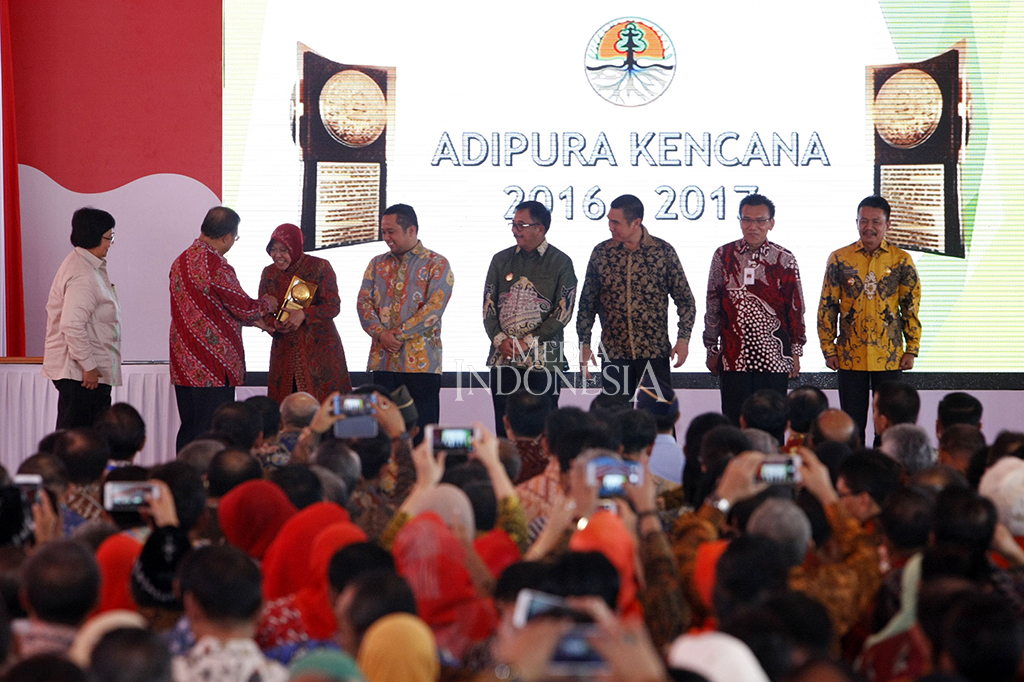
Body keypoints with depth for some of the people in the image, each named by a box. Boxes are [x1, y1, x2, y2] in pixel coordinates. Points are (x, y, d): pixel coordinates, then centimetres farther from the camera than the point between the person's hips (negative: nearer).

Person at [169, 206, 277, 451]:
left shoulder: (181, 261, 13)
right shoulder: (215, 265, -17)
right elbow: (245, 308, -10)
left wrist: (250, 319, 25)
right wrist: (267, 304, 12)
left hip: (184, 365, 9)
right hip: (213, 369, -9)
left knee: (188, 432, 12)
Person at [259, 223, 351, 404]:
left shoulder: (319, 267, -3)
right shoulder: (269, 273, 9)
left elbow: (333, 306, -8)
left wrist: (304, 314, -23)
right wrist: (274, 324, -13)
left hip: (319, 348, -3)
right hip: (285, 352, 3)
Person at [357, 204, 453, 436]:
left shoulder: (437, 264, 0)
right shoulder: (377, 264, 16)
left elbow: (434, 307, -10)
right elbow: (363, 302, 8)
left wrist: (400, 334, -14)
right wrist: (381, 333, -9)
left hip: (421, 362, -4)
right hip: (383, 360, 4)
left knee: (422, 432, -4)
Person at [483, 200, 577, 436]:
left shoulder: (561, 263, 1)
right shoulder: (501, 260, 12)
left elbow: (563, 312, -4)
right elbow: (488, 305, 11)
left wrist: (529, 342, -11)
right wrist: (500, 339, -5)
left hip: (542, 361, -3)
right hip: (503, 359, 4)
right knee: (504, 429, 3)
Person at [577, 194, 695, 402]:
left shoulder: (664, 252, -1)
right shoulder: (601, 253, 5)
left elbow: (685, 299, 4)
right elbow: (587, 304, 11)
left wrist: (683, 338, -6)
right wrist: (584, 343, 6)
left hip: (655, 353, -2)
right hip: (613, 354, 2)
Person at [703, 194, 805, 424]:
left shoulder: (784, 260, 3)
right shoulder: (723, 256, 5)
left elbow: (796, 308, 7)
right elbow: (713, 305, 10)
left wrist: (795, 352, 5)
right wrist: (712, 349, 10)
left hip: (774, 359, -1)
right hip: (733, 358, 1)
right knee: (733, 423, 2)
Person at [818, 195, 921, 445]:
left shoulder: (901, 260, 2)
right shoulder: (840, 259, 3)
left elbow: (911, 308, 5)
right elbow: (827, 307, 5)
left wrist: (911, 350, 0)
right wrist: (828, 349, 0)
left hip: (889, 357, 0)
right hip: (849, 356, 0)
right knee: (852, 424, 4)